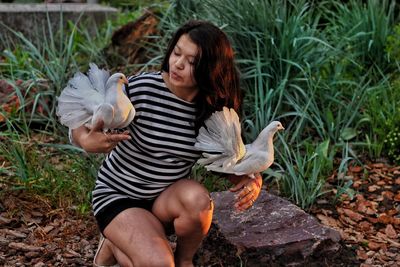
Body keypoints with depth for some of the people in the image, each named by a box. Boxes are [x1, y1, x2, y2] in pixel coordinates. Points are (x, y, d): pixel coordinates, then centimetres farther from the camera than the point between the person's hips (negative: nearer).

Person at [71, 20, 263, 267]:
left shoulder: (215, 109, -9)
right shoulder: (141, 88, -21)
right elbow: (80, 125, -14)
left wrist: (252, 181, -23)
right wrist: (87, 141, -38)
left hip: (167, 200, 3)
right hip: (118, 197, -3)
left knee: (197, 198, -32)